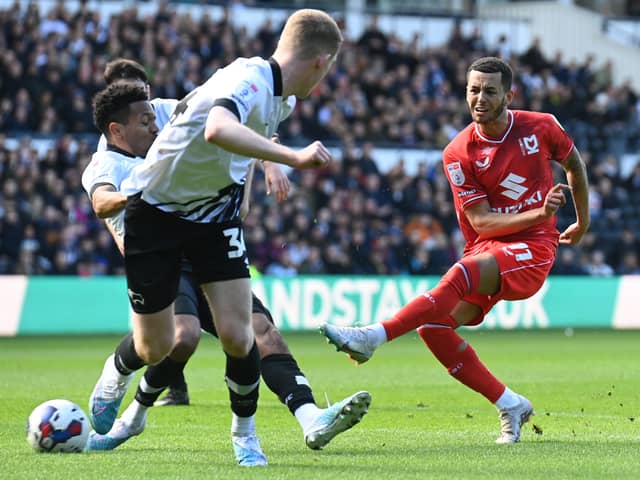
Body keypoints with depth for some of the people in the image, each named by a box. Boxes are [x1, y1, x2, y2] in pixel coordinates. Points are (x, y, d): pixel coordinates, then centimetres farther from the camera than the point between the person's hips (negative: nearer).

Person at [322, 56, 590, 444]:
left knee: (462, 275, -33)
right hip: (486, 250, 3)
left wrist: (583, 222, 29)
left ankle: (374, 336, -40)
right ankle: (511, 406, -2)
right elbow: (481, 222, -8)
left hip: (533, 248, -3)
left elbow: (574, 164, 20)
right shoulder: (459, 154, -3)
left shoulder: (541, 127, -2)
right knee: (433, 327, -16)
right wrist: (539, 213, -22)